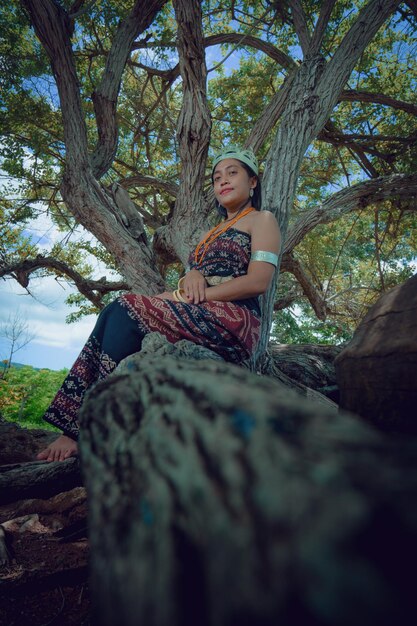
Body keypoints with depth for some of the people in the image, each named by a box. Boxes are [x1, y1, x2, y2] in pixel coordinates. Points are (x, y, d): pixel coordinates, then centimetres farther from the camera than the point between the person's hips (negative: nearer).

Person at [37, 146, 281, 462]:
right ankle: (76, 428, -21)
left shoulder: (262, 220, 8)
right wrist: (191, 275, -6)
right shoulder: (211, 233, 31)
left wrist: (183, 297, -13)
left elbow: (258, 281, -9)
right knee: (115, 313, -15)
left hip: (235, 320, -7)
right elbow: (195, 274, 20)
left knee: (128, 309, -23)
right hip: (195, 318, 7)